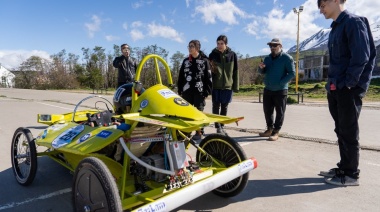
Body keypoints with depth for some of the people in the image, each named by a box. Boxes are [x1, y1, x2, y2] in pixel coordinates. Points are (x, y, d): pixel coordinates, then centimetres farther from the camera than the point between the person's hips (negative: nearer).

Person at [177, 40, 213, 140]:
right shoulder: (186, 61, 13)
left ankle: (199, 132, 12)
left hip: (199, 91, -4)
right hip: (187, 91, 4)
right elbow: (181, 77, 13)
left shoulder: (204, 61, 1)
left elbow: (208, 78, -2)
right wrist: (180, 91, 7)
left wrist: (207, 92, -8)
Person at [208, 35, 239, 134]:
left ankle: (222, 126, 21)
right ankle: (218, 127, 5)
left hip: (227, 86, 1)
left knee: (224, 107, 9)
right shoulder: (212, 54, 2)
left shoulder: (232, 55, 3)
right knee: (216, 106, -1)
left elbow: (235, 71, 5)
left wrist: (236, 86, 2)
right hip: (215, 86, -1)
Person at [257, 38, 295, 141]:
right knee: (267, 110, 11)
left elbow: (292, 73, -12)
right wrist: (261, 68, -7)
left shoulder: (287, 58, -7)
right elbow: (263, 72, 16)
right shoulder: (267, 58, 11)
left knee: (279, 112, 1)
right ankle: (269, 129, 25)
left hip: (280, 90, -6)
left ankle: (276, 132, 6)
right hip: (267, 89, 6)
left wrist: (280, 83, -19)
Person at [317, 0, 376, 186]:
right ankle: (344, 168, 24)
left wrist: (348, 83, -16)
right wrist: (332, 83, 14)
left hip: (348, 90, -9)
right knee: (341, 131, 13)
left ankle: (351, 174, 8)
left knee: (349, 132, -2)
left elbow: (361, 56, -16)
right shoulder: (335, 28, 19)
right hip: (335, 90, 9)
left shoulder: (354, 22, -8)